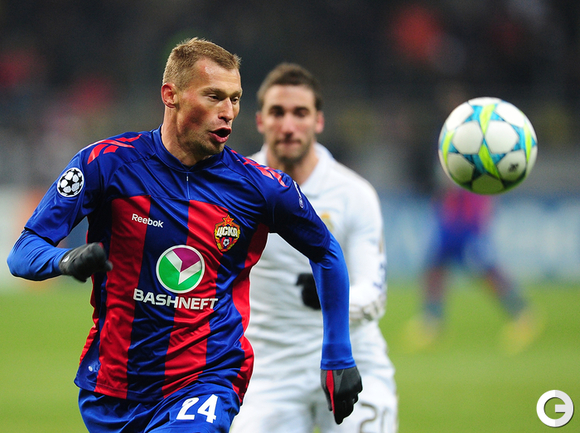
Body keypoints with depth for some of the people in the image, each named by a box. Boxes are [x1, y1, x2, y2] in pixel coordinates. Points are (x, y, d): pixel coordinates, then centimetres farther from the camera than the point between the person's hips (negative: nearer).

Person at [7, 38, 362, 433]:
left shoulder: (259, 186, -4)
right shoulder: (107, 162, -7)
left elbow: (326, 253, 13)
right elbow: (22, 253, -8)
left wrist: (338, 359, 10)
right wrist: (67, 260, -31)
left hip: (207, 383, -2)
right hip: (110, 391, 2)